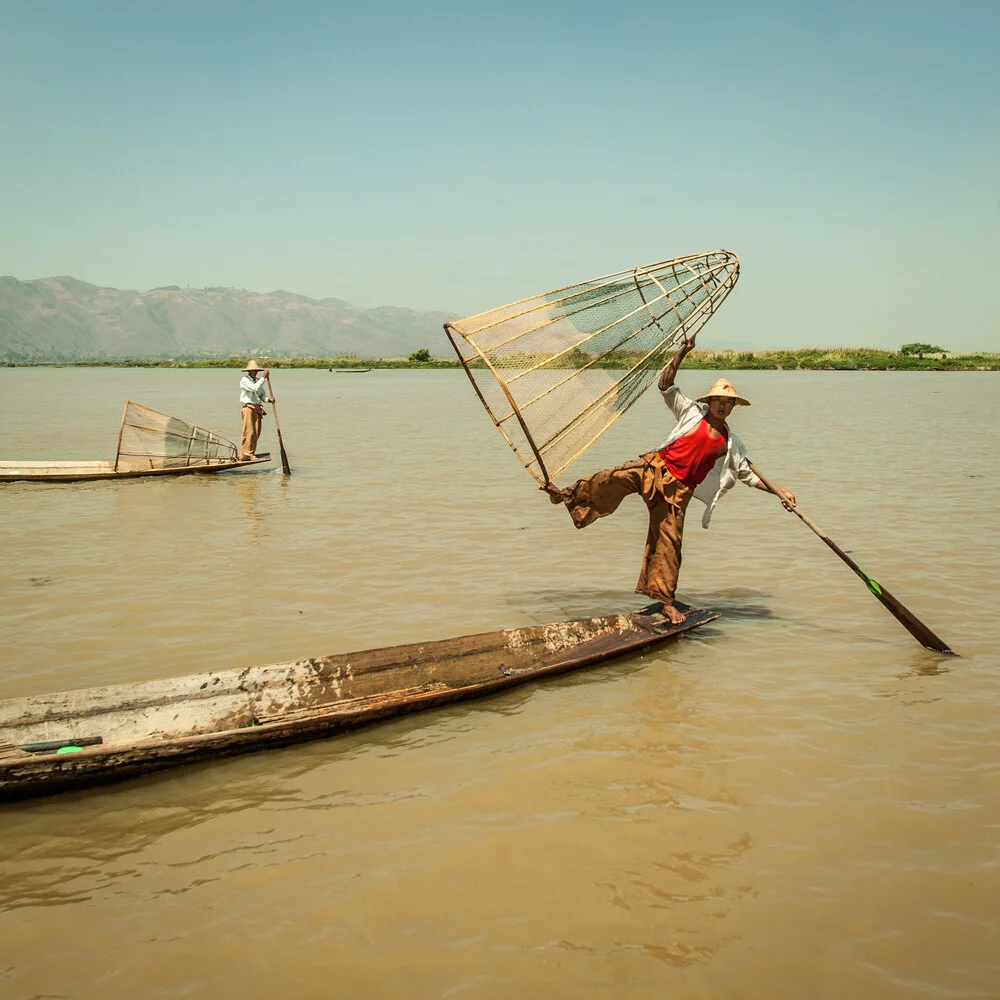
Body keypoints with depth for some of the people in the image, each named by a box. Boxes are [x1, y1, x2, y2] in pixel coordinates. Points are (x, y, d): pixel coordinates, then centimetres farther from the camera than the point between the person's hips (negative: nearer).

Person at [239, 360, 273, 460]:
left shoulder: (259, 380, 19)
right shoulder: (244, 380, -4)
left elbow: (262, 395, 17)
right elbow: (254, 388, -19)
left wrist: (268, 399, -5)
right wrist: (263, 377, -16)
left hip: (258, 409, 7)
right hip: (248, 407, -7)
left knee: (256, 433, 5)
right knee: (249, 431, -12)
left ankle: (250, 454, 10)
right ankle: (245, 455, -12)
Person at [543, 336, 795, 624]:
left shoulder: (731, 444, 13)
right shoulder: (692, 412, 8)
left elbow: (748, 475, 18)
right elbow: (665, 386, 2)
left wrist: (779, 490, 8)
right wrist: (682, 353, -7)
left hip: (679, 489, 2)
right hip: (656, 466, -2)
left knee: (668, 541, -2)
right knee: (613, 479, -28)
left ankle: (664, 598, 6)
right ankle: (568, 496, -15)